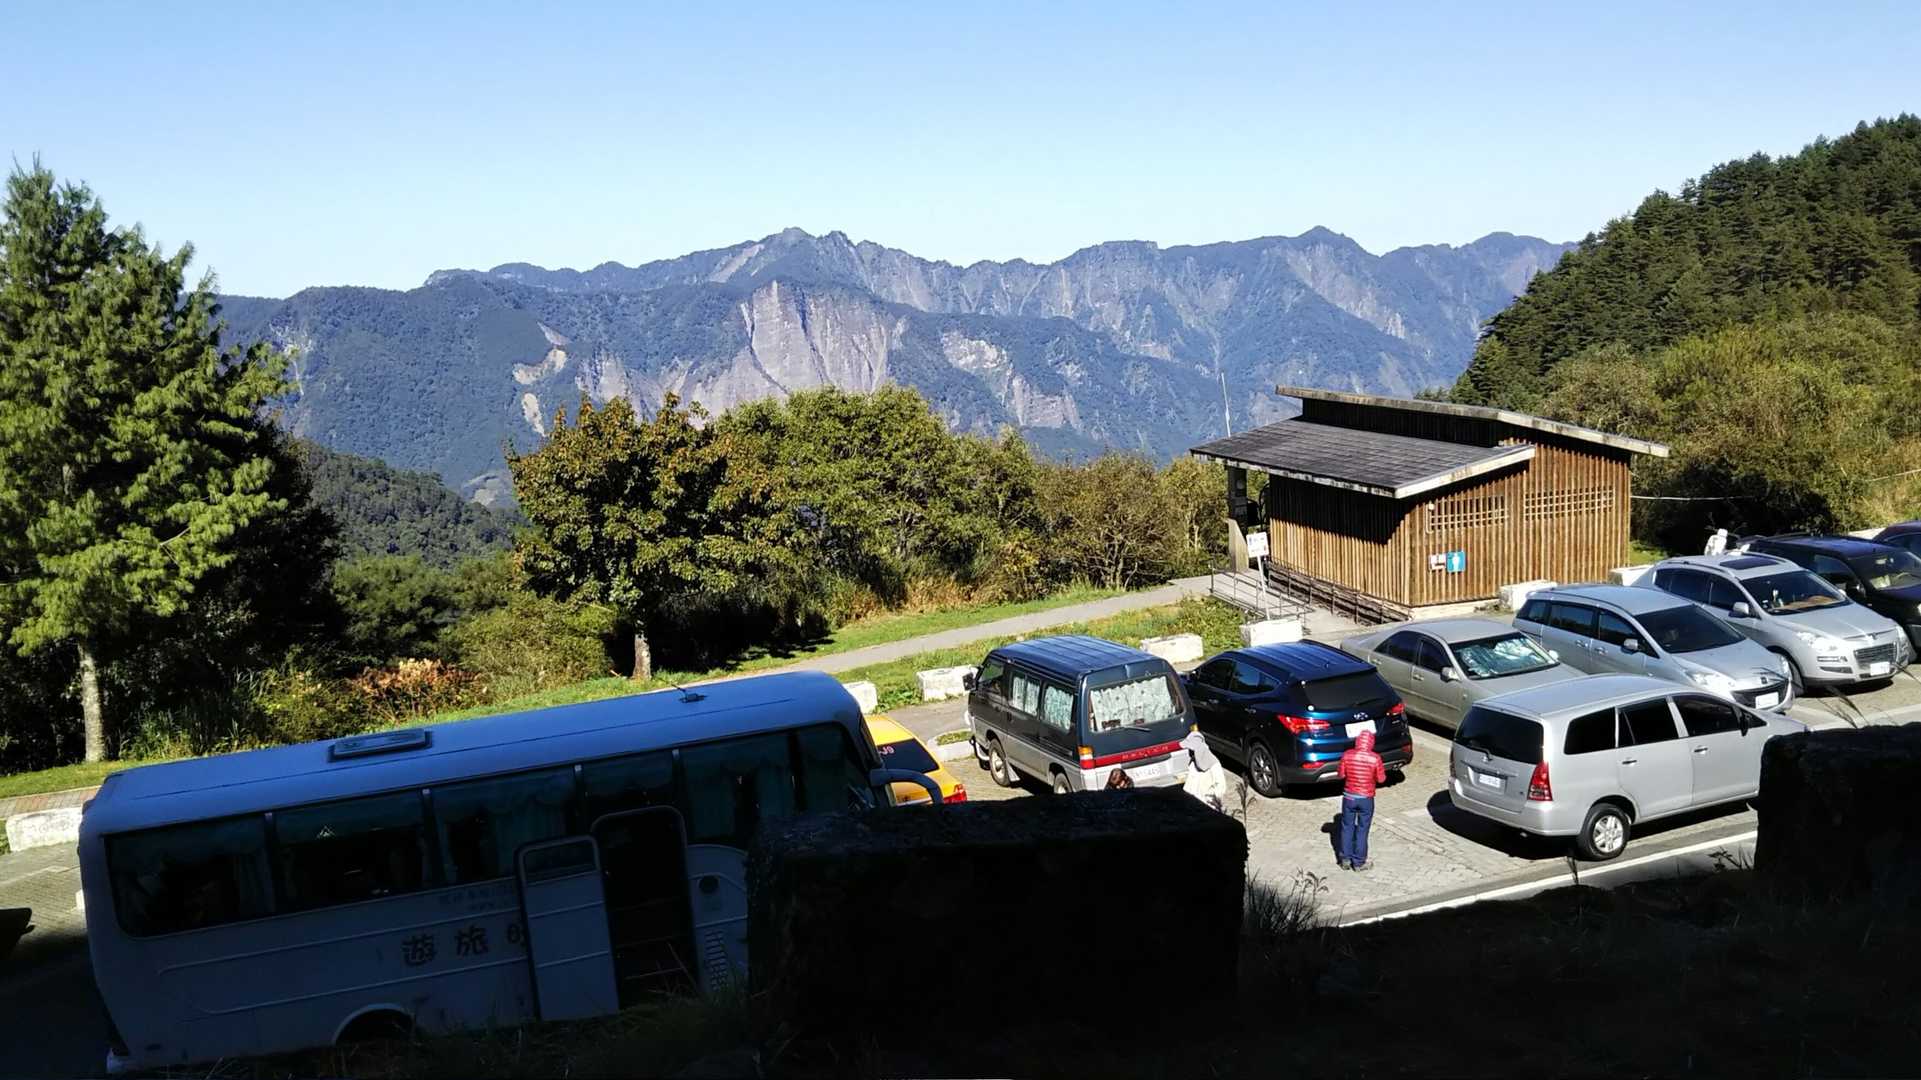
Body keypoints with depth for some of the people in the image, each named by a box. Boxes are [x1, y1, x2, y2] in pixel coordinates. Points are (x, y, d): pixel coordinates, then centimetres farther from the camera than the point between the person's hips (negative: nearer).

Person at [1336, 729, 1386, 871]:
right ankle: (1359, 862, 14)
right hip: (1366, 798, -1)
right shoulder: (1375, 758, -16)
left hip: (1349, 797, 1)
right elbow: (1381, 779, -6)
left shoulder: (1347, 755, -10)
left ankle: (1345, 859, 18)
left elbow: (1341, 775, 0)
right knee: (1362, 830, 9)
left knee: (1347, 827, 15)